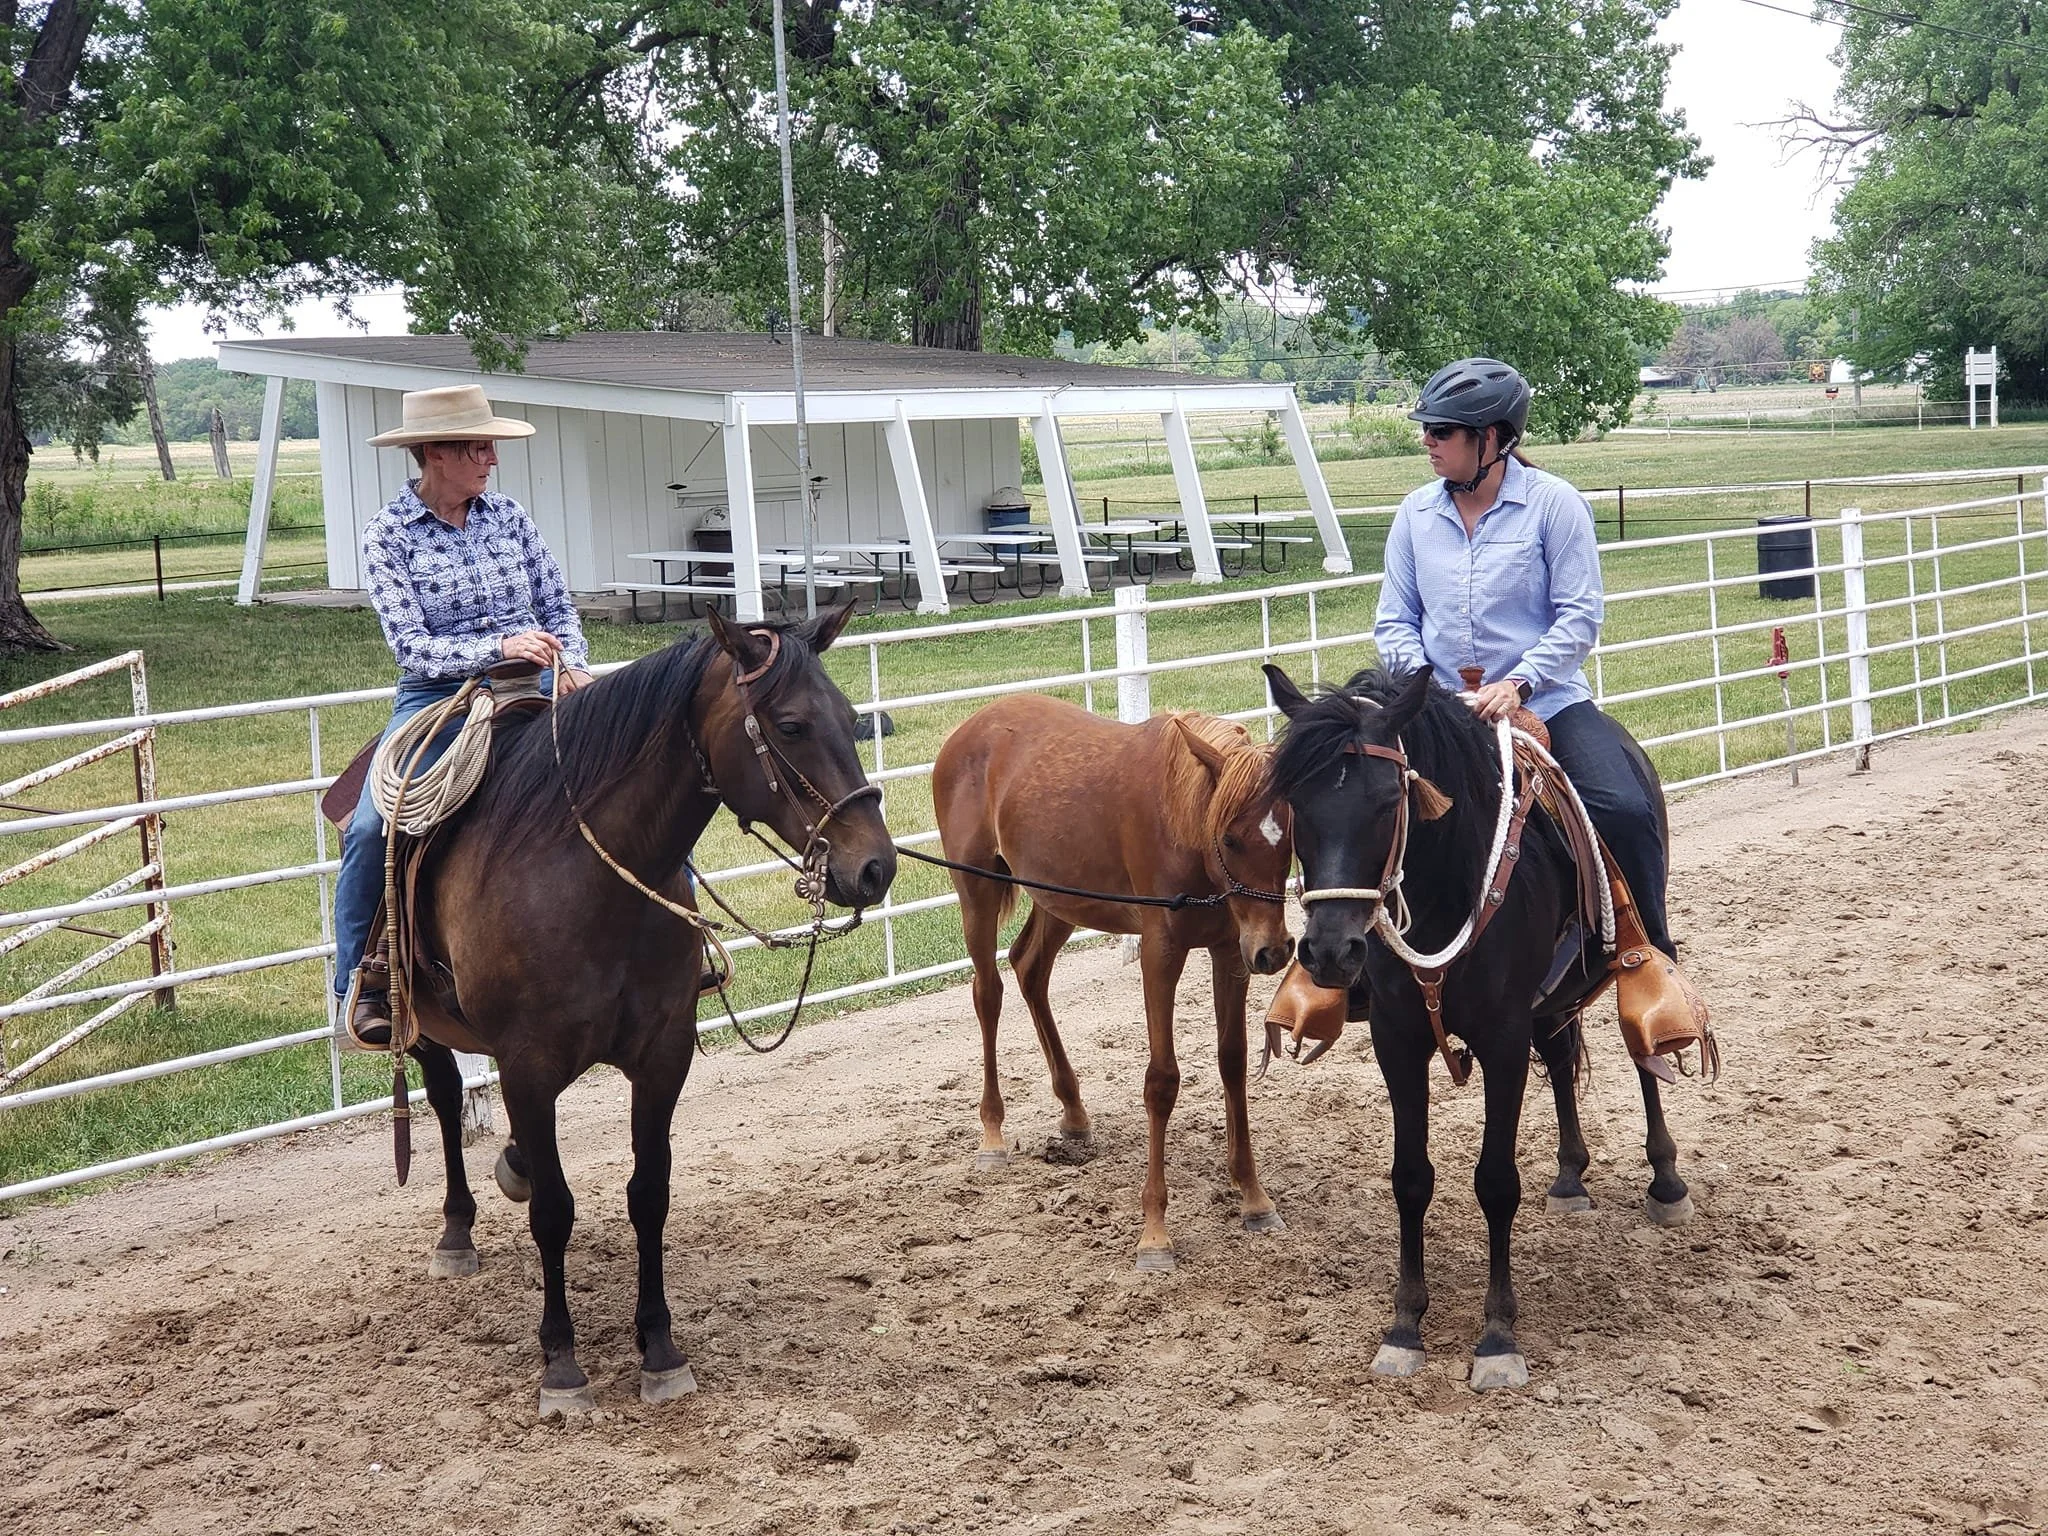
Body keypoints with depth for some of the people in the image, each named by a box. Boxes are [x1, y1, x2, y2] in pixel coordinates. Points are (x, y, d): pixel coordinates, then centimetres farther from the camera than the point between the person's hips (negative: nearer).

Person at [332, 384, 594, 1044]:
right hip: (437, 700, -3)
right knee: (371, 826, -27)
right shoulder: (388, 535, -4)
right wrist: (499, 648, -24)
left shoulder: (508, 515, 7)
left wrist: (572, 666, -8)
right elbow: (412, 647, -12)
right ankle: (367, 977, -9)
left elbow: (558, 608, 11)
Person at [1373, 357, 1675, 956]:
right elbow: (1394, 620, 9)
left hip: (1547, 704, -3)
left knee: (1624, 811, -23)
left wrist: (1518, 684, -21)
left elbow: (1581, 616, -9)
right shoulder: (1417, 512, 6)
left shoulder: (1553, 502, -5)